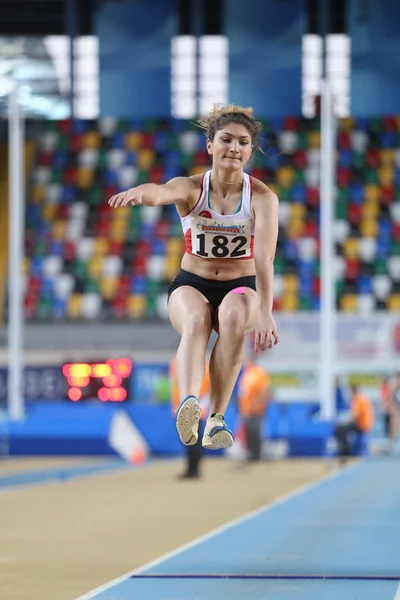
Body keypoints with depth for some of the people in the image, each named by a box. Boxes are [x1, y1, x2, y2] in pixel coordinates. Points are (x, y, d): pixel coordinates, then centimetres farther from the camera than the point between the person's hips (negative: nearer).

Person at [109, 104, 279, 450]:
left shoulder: (263, 197, -11)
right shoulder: (191, 188, -10)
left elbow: (264, 258, -27)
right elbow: (162, 192, -35)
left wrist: (264, 313, -42)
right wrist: (139, 193, -62)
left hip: (241, 286, 0)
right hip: (192, 283, 0)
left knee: (234, 317, -36)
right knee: (196, 321, -35)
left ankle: (217, 416, -35)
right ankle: (189, 403, -58)